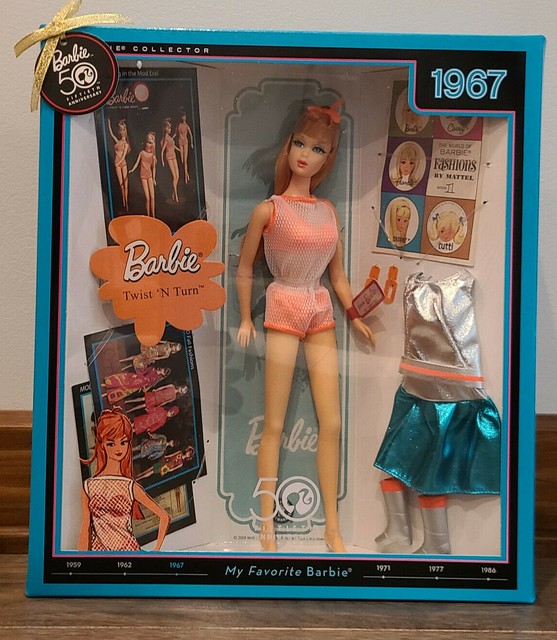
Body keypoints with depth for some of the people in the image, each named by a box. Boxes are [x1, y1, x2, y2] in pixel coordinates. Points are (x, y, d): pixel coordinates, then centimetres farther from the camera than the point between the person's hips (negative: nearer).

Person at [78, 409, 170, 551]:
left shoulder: (131, 487, -2)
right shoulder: (88, 487, 1)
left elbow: (164, 517, 3)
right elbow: (85, 529, 4)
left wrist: (156, 550, 0)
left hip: (129, 549, 0)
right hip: (99, 549, 1)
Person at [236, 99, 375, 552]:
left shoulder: (329, 211, 9)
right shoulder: (269, 209, -4)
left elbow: (337, 275, 14)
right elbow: (244, 269, 3)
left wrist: (357, 317, 7)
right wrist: (245, 320, 0)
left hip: (322, 317, 5)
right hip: (282, 314, -5)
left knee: (332, 423, 5)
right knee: (274, 424, 1)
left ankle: (333, 528, 16)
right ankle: (267, 525, 13)